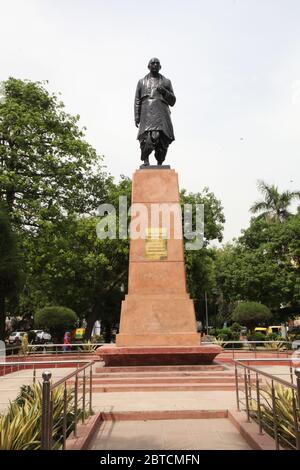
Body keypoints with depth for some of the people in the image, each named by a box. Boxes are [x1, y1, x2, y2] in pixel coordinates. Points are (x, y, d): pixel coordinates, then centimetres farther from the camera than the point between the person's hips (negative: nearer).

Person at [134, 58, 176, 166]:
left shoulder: (166, 82, 23)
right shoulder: (142, 82, 23)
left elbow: (172, 101, 19)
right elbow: (137, 101, 16)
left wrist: (164, 92, 0)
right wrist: (136, 116, 3)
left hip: (162, 114, 1)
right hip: (147, 114, -1)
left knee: (162, 140, -12)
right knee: (147, 137, -21)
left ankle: (160, 164, -10)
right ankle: (145, 161, -25)